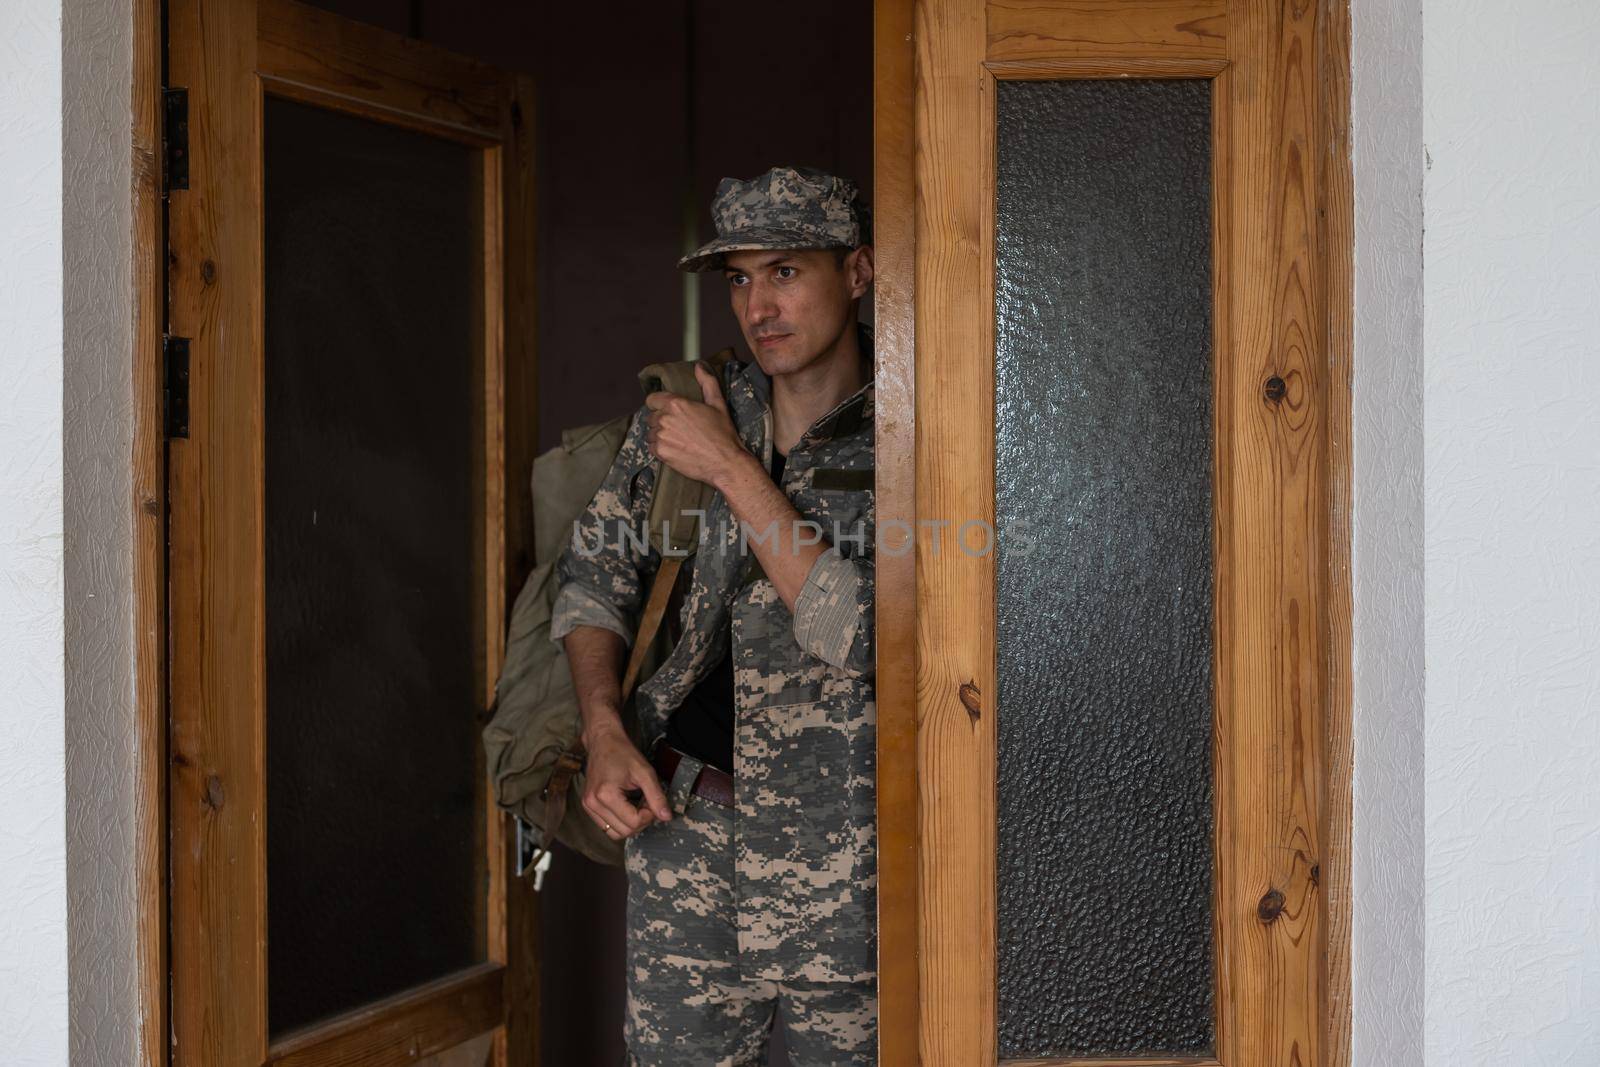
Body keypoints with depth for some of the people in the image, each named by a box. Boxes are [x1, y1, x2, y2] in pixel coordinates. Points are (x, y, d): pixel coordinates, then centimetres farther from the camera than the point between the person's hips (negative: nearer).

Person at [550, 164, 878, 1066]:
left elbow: (858, 632, -19)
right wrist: (605, 734, -2)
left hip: (844, 843, -3)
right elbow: (597, 571, 13)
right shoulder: (681, 413, 5)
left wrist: (733, 470, -16)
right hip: (684, 819, 3)